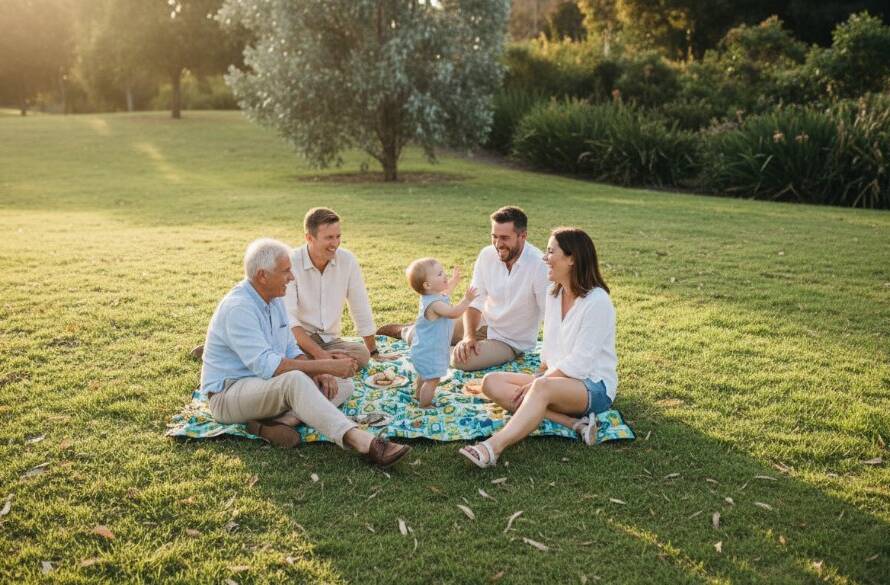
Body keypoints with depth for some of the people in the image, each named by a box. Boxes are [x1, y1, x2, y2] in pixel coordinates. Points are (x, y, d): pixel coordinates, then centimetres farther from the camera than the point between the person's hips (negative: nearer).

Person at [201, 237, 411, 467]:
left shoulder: (274, 300, 7)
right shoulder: (237, 308, -22)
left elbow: (291, 351, 11)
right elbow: (267, 366, -31)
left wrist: (319, 374, -10)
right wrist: (327, 366, -29)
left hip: (265, 384, 9)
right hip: (228, 393, -9)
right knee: (294, 380, -38)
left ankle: (276, 420, -23)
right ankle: (364, 442, -48)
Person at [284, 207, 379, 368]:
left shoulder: (347, 260, -2)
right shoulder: (290, 264, -13)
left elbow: (361, 310, 7)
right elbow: (288, 319, -18)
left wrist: (374, 352, 12)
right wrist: (319, 353, -27)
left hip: (330, 340, 5)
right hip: (299, 339, -5)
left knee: (362, 354, -26)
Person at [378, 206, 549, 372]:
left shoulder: (538, 265, -27)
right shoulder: (487, 255, -11)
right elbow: (474, 301, -6)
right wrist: (469, 335, -22)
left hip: (510, 341, -4)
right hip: (483, 323, 5)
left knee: (460, 358, -27)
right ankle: (403, 330, 39)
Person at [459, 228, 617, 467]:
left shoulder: (597, 302, -16)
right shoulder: (554, 295, 10)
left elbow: (579, 364, -19)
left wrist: (539, 380, -16)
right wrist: (539, 375, 0)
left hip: (594, 386, -8)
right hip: (557, 377, 9)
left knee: (543, 388, -40)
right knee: (492, 382, -11)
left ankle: (493, 448, -49)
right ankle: (572, 422, -22)